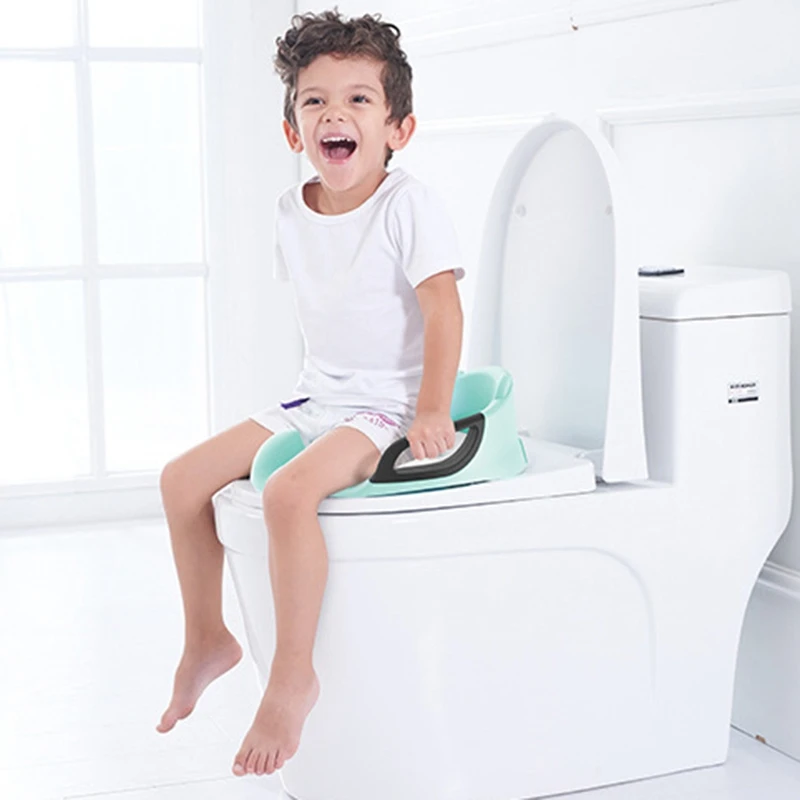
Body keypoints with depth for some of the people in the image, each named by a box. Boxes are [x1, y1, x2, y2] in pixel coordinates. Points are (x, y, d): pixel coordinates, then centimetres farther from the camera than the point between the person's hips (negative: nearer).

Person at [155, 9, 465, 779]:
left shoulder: (408, 205, -13)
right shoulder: (292, 211, 7)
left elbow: (443, 310, -18)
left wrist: (431, 412, -25)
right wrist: (320, 384, 16)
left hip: (385, 405, -7)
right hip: (313, 398, 8)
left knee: (289, 491, -33)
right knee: (183, 477, -1)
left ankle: (293, 674, -19)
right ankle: (207, 637, 17)